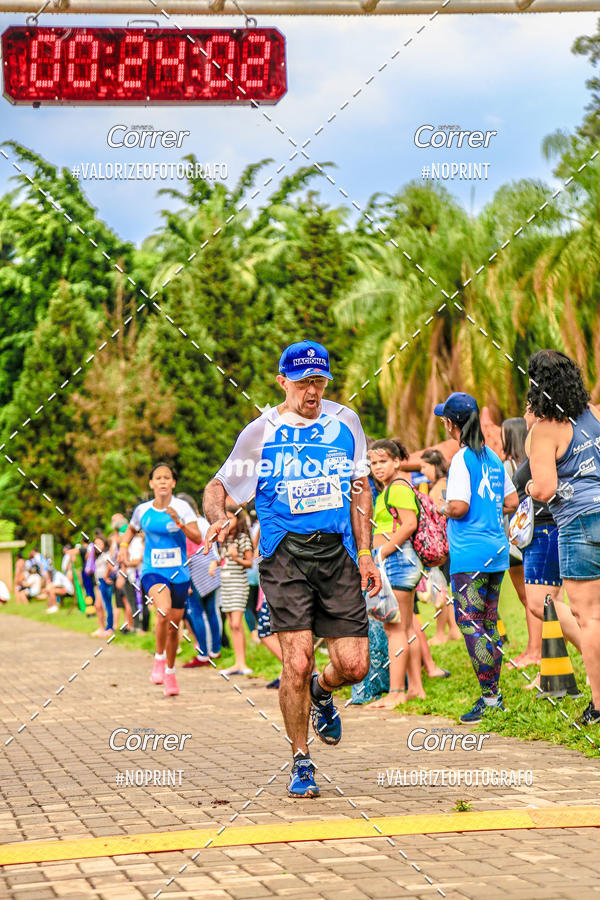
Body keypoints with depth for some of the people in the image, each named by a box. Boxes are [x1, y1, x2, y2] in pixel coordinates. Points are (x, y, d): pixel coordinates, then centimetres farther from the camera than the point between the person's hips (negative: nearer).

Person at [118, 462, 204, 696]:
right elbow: (131, 529, 22)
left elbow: (198, 539, -14)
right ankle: (159, 659, -10)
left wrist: (179, 523, -27)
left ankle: (170, 672, 30)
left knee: (173, 626, 8)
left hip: (179, 572, 1)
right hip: (153, 571, -1)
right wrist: (123, 545, 5)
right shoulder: (143, 510, 0)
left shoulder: (182, 508, -6)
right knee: (164, 610, -30)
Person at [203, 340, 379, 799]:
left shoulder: (345, 422, 9)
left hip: (337, 553, 3)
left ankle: (321, 692, 33)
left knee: (354, 665, -4)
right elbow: (217, 488, 6)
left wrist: (365, 553, 12)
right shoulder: (262, 432, 1)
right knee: (297, 663, -12)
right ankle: (301, 762, 8)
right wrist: (219, 518, -17)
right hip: (285, 554, -2)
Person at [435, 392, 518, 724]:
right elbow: (511, 502, 16)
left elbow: (459, 507, -21)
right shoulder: (493, 457, 12)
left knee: (469, 622, -5)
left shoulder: (462, 459, -12)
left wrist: (443, 508, -1)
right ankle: (494, 693, 17)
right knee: (489, 623, 14)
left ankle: (489, 697, -8)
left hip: (469, 555, -8)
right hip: (497, 550, 8)